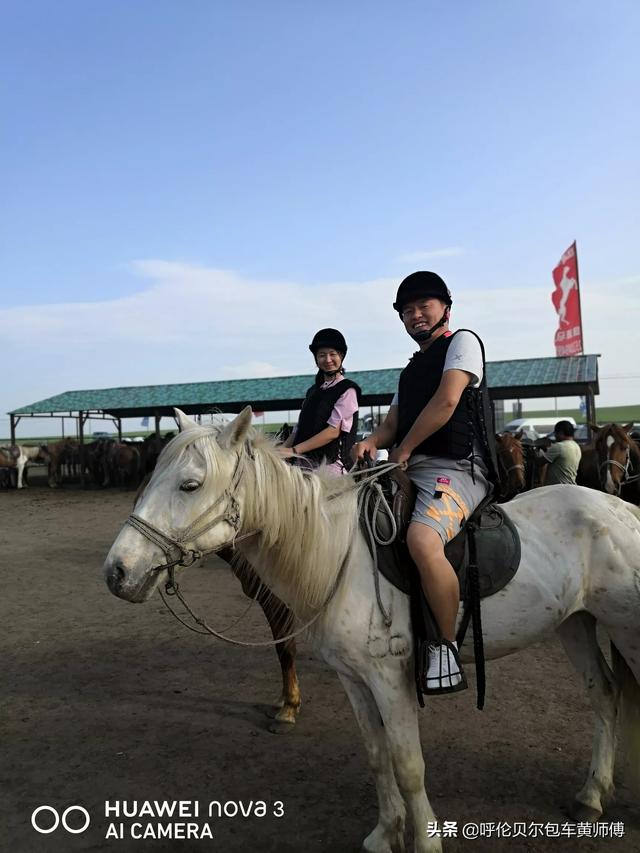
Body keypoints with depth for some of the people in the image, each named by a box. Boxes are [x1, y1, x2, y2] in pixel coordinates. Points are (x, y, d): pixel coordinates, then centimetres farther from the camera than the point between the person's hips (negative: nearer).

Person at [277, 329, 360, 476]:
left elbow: (333, 431, -12)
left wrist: (294, 450, -16)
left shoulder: (347, 390, -3)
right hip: (305, 462, 6)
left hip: (331, 464, -6)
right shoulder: (313, 391, 19)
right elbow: (299, 429, 17)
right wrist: (282, 449, -1)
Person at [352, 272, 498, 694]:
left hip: (456, 468, -9)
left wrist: (403, 450, -7)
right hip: (413, 469, 9)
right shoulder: (412, 367, 26)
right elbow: (393, 422, 21)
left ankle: (447, 649, -18)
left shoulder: (463, 342, 3)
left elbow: (446, 402, -12)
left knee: (423, 540, -36)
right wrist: (372, 442, -2)